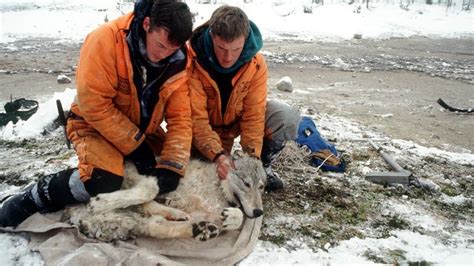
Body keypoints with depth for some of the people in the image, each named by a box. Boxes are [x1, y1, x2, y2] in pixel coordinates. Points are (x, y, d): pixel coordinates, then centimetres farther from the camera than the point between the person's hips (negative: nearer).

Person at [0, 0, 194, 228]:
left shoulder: (178, 61, -13)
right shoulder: (105, 40, -26)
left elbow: (181, 118, -13)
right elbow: (95, 105, -26)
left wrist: (172, 166, -25)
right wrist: (135, 145, -24)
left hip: (143, 130, 6)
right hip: (95, 124, -5)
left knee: (187, 167, 1)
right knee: (104, 181, -30)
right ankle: (33, 197, -4)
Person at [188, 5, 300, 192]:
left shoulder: (256, 63, -22)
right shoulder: (192, 60, -30)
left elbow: (253, 114, -20)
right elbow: (196, 117, -31)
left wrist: (253, 156, -31)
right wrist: (217, 155, -42)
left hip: (238, 117, 2)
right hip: (206, 126, -1)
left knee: (288, 119, -23)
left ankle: (263, 164, 1)